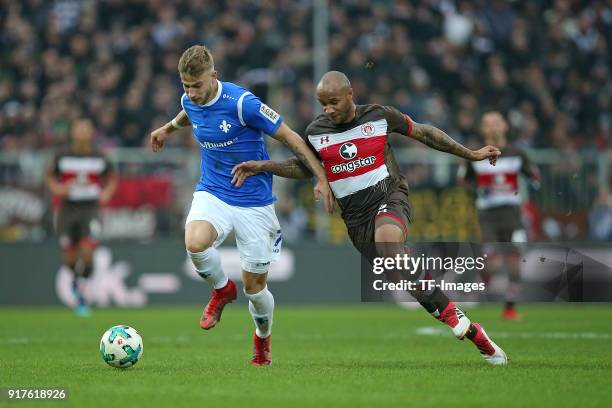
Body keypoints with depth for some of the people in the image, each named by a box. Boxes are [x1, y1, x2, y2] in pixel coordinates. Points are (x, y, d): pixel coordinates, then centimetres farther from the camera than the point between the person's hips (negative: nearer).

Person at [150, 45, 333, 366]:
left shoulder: (242, 103, -21)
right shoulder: (190, 101, -2)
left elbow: (289, 137, -13)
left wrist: (322, 178, -13)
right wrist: (169, 128, 44)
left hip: (254, 202, -4)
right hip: (212, 192, 4)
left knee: (254, 285, 2)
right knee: (195, 243, -30)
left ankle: (263, 336, 35)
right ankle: (222, 289, 2)